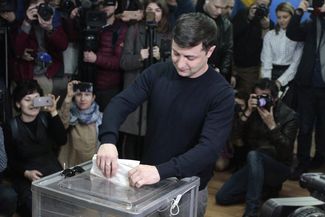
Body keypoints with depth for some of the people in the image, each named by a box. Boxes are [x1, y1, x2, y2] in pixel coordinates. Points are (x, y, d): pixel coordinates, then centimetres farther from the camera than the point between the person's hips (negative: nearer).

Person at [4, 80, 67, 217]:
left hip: (53, 173, 2)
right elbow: (12, 161, 3)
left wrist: (53, 112, -15)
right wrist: (26, 173, -15)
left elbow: (62, 140, -10)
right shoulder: (11, 127, 0)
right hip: (27, 179, -2)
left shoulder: (46, 118, 4)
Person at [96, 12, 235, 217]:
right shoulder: (157, 73, -6)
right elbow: (121, 103, -11)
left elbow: (210, 147, -27)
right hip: (147, 179, 3)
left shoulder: (221, 93, -17)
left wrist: (161, 171, -39)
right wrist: (108, 140, -31)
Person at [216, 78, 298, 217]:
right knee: (222, 197, -8)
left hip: (278, 168, -5)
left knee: (253, 155, -38)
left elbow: (285, 152, -19)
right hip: (255, 165, 5)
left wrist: (272, 125, -28)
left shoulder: (288, 116, -10)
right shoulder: (254, 110, 0)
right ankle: (265, 186, 8)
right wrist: (247, 113, -21)